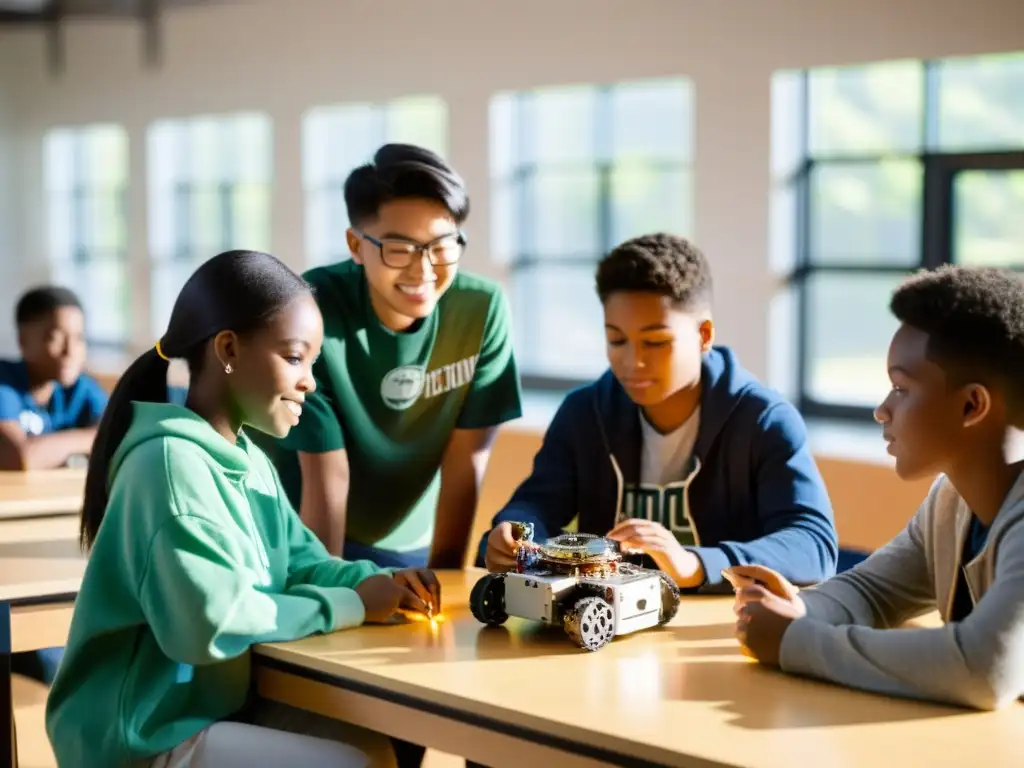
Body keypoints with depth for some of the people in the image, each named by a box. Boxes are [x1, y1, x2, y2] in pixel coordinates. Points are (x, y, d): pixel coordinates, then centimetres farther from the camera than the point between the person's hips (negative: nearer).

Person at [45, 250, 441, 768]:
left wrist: (374, 582, -8)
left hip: (227, 706, 9)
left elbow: (299, 564, 13)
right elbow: (210, 622, -30)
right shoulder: (170, 459, -21)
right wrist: (352, 605, -20)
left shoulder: (250, 460, 9)